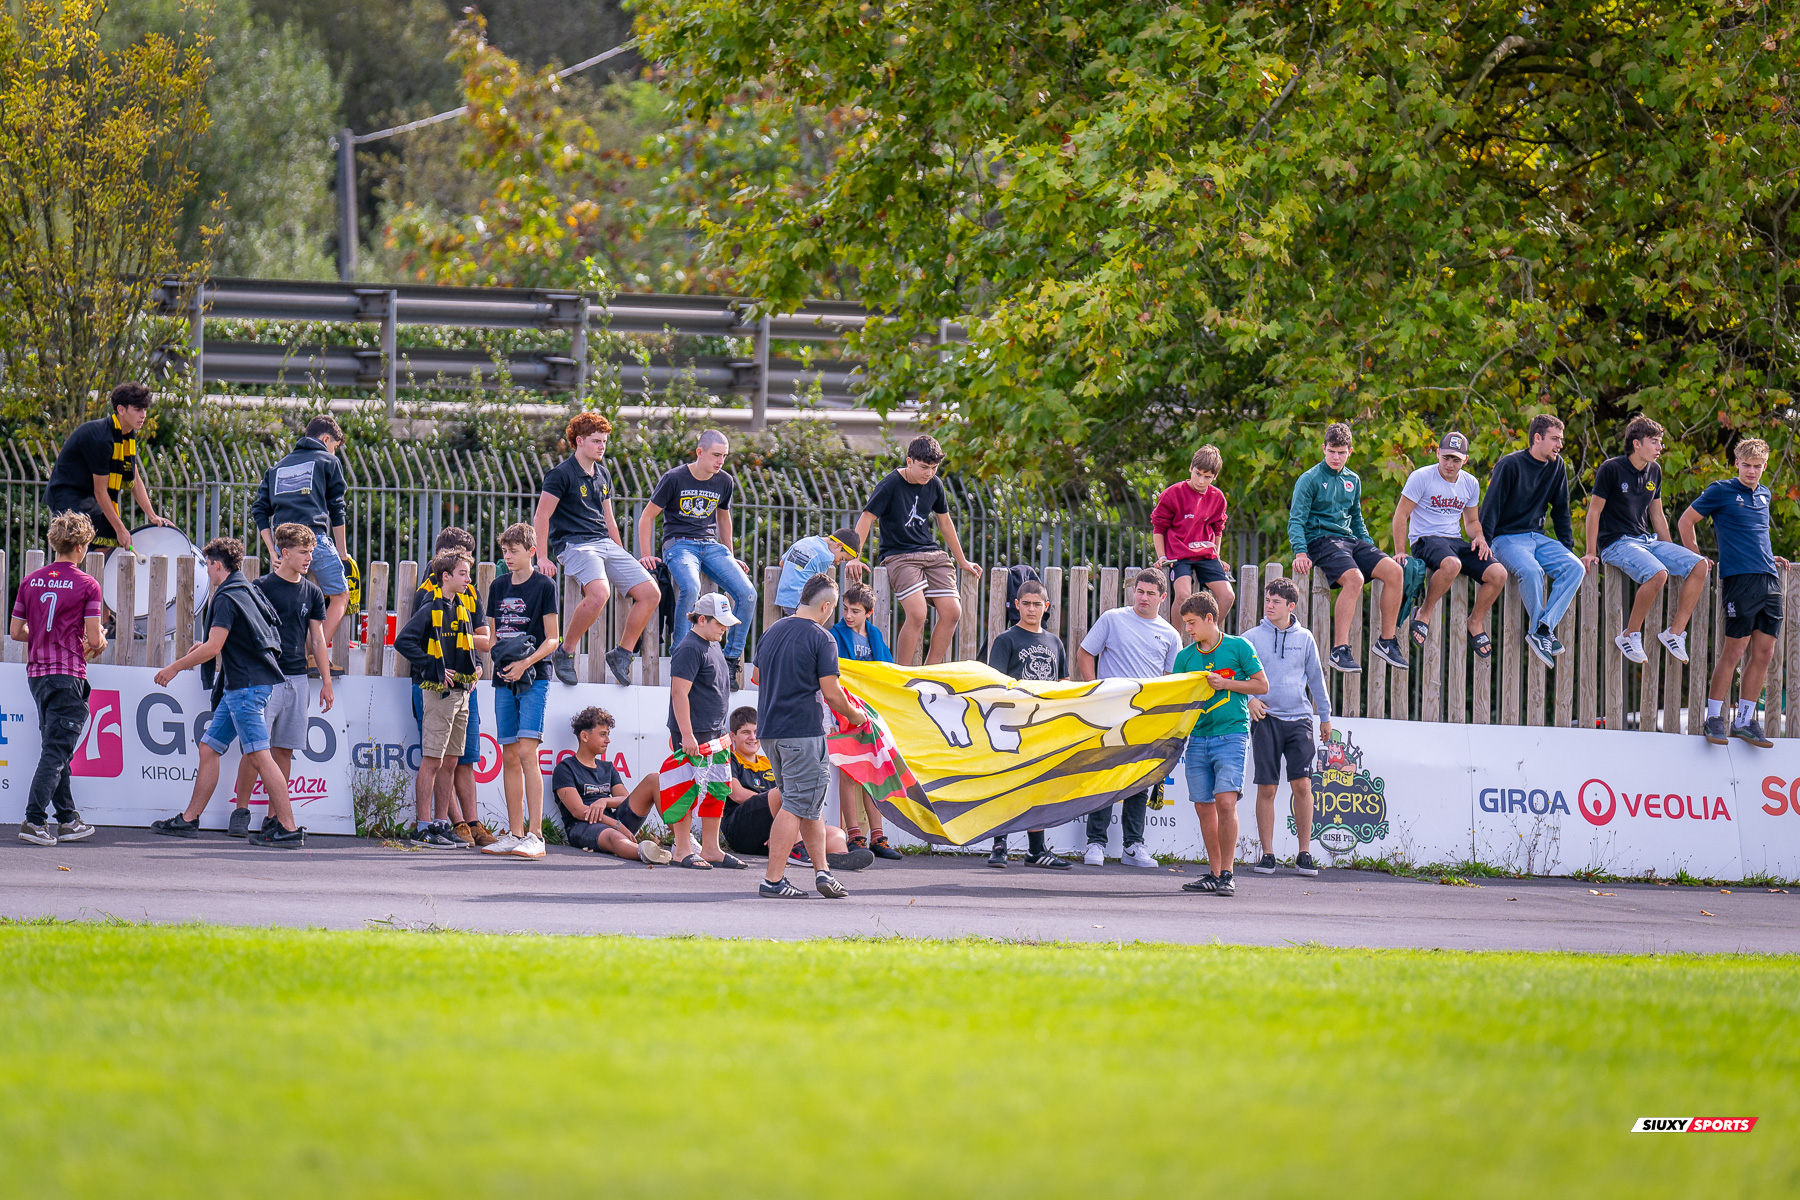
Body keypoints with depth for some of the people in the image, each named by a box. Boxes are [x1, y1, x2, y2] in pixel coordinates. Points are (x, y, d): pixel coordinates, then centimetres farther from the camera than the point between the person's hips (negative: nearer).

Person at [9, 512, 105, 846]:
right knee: (56, 750, -6)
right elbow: (94, 639, -9)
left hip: (36, 672, 6)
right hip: (69, 674, -6)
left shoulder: (31, 581, 7)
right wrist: (97, 643, 14)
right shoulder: (86, 584, -8)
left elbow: (16, 631, 10)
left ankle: (68, 819, 20)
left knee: (56, 747, 15)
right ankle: (34, 821, -15)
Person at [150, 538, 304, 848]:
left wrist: (175, 667, -7)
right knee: (209, 748, 14)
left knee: (260, 757, -11)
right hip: (239, 686, 10)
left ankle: (289, 829, -14)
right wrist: (205, 647, 29)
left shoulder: (227, 598, -13)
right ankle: (189, 820, 18)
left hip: (247, 687, -10)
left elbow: (213, 648, -18)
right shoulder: (250, 593, 16)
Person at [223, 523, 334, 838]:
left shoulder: (312, 593, 12)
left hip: (297, 679, 4)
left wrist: (326, 681, 12)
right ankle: (240, 811, -2)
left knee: (284, 750, 5)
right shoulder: (261, 587, -2)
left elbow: (317, 639, 16)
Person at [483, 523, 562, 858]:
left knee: (527, 752, -15)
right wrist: (498, 654, -1)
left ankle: (535, 833, -19)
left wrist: (526, 663, -17)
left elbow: (552, 639, -3)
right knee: (509, 756, 5)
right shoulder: (498, 586, 14)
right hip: (504, 680, 6)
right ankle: (515, 833, 9)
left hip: (534, 679, -6)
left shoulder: (544, 586, -2)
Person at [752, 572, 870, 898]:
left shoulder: (772, 632, 12)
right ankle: (773, 880, -7)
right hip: (803, 730, -8)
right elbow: (831, 693, -13)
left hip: (769, 728, 8)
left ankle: (821, 871, 15)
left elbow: (758, 678, 21)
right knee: (797, 805, -4)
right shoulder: (821, 639, -11)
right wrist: (854, 715, 4)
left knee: (809, 804, 16)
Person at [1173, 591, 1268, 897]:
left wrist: (1225, 684, -10)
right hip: (1198, 736, 5)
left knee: (1225, 802, -16)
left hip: (1231, 733, -5)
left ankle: (1227, 875, -11)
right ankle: (1214, 874, 14)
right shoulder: (1185, 656, 11)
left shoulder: (1238, 648, 0)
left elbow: (1262, 685, 1)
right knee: (1203, 806, 5)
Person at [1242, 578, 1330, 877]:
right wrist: (1248, 699, -15)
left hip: (1298, 719, 1)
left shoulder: (1304, 639, 9)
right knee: (1266, 788, -2)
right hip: (1266, 719, -1)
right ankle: (1267, 854, 5)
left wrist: (1325, 716, 19)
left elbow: (1316, 677, 17)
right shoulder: (1252, 638, 4)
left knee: (1302, 784, -9)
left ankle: (1304, 853, -1)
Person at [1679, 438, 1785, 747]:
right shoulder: (1722, 492, 0)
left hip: (1769, 580, 6)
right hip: (1739, 578, -6)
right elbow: (1685, 521, 6)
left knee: (1764, 652, 3)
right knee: (1735, 649, -9)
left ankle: (1746, 720, 9)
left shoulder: (1764, 495, 18)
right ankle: (1714, 718, -3)